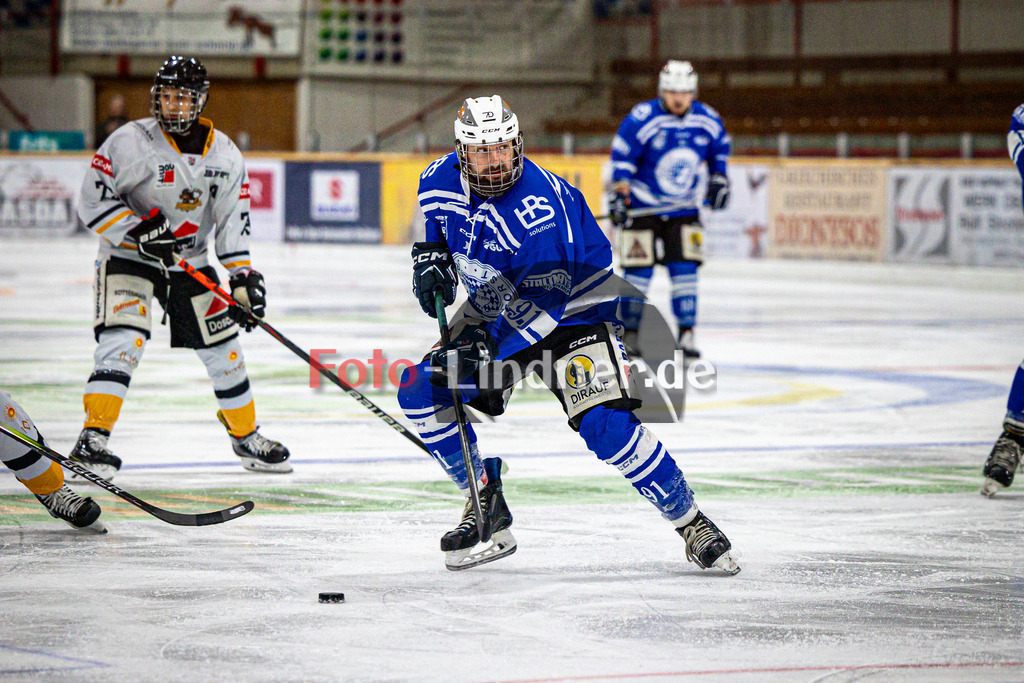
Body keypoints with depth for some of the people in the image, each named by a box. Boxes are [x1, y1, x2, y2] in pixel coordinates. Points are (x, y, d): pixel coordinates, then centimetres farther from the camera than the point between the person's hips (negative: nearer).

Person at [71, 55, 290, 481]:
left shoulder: (224, 154, -1)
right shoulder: (130, 142, -15)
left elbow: (233, 221, 3)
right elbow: (91, 201, -15)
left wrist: (244, 276, -5)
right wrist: (140, 230, -25)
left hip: (190, 262, 5)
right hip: (127, 257, -5)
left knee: (223, 348, 9)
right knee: (123, 342, -24)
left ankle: (246, 437, 28)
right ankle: (92, 441, -26)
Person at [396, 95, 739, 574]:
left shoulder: (542, 206, -31)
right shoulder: (442, 179, -10)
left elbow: (543, 302, -33)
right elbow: (430, 215, 18)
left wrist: (486, 353, -38)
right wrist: (430, 257, 0)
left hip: (571, 312, -7)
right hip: (497, 310, 7)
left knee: (606, 427, -24)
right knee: (419, 390, -8)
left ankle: (694, 527, -10)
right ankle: (488, 507, 6)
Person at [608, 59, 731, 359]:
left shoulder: (708, 120, -4)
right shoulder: (641, 119, -18)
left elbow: (720, 146, 17)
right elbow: (622, 157, -12)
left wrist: (718, 179, 11)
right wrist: (619, 194, -14)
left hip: (683, 209, 3)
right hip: (642, 207, -3)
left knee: (685, 269, -3)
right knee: (639, 270, -3)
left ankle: (686, 334, 3)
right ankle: (629, 333, 10)